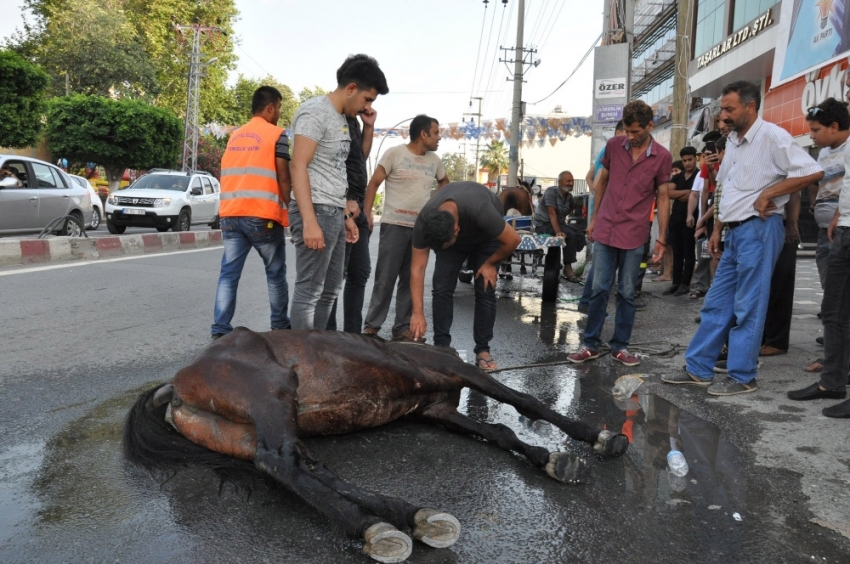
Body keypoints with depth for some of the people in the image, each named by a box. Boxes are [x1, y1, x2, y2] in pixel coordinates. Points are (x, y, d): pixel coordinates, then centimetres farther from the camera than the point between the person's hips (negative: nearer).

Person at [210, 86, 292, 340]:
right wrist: (288, 210, 4)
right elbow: (283, 179, -6)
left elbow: (230, 175, 20)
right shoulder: (277, 135, -1)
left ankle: (220, 331, -4)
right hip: (262, 215, -5)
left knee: (229, 273, 2)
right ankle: (280, 327, 17)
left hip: (230, 214, 6)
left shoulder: (235, 136, 19)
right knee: (276, 274, 9)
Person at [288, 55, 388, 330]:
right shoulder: (316, 111, -9)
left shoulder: (342, 119, 18)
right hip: (316, 211, -10)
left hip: (334, 213, 10)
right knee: (308, 292, -6)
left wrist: (346, 214, 19)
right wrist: (310, 222, -25)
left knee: (330, 290, 14)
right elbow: (299, 167, -18)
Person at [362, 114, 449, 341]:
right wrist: (367, 213, -11)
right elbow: (374, 183, -3)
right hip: (394, 225, -5)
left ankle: (403, 327, 14)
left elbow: (444, 182, 30)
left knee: (411, 280, 7)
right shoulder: (394, 153, -3)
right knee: (385, 278, -3)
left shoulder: (434, 161, 12)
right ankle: (372, 325, 7)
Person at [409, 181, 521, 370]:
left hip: (486, 237, -2)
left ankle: (482, 350, 0)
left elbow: (513, 240, -30)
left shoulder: (480, 211, -45)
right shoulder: (424, 222, -34)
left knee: (485, 290, -12)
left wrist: (490, 263, -18)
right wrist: (418, 313, -34)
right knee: (441, 289, -11)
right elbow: (417, 268, -29)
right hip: (449, 235, 2)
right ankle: (441, 346, 1)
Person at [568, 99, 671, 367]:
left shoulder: (662, 157, -3)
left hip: (634, 235, -1)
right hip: (605, 230, 1)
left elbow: (663, 199, 1)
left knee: (626, 293, 6)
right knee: (599, 289, 4)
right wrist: (593, 218, 12)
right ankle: (590, 344, 13)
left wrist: (661, 239, -1)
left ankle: (620, 346, 18)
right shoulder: (613, 146, 3)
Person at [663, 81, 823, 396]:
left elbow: (813, 172, -16)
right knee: (717, 303, 10)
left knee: (748, 307, -3)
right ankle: (698, 369, 16)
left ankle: (742, 377, 7)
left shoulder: (771, 136, -10)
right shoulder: (732, 140, 15)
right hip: (736, 231, 9)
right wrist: (717, 229, 16)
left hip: (758, 229, -8)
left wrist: (767, 194, -16)